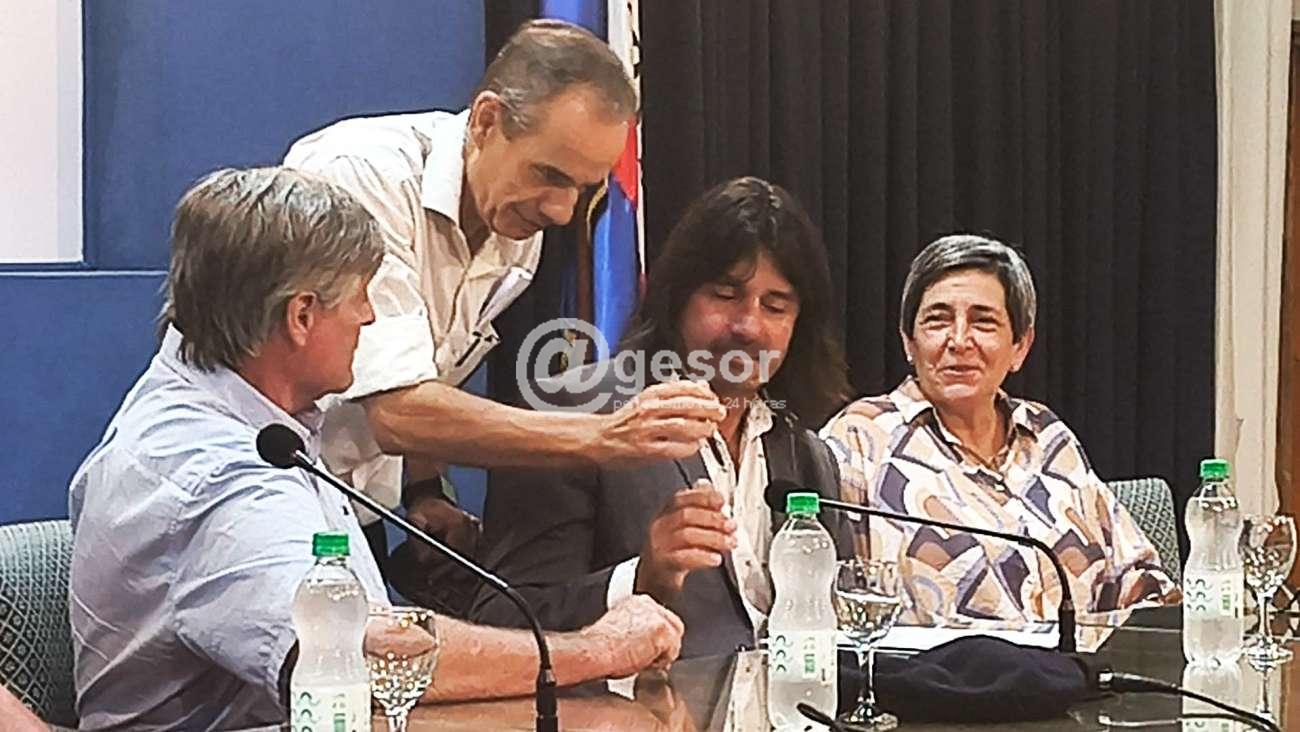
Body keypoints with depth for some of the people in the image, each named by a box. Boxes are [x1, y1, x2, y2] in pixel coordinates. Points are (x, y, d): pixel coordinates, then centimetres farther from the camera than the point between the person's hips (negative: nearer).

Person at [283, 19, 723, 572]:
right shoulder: (365, 177, -25)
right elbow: (396, 412, -34)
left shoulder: (522, 221, 0)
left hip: (350, 508, 7)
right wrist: (604, 437, -39)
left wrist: (423, 493, 2)